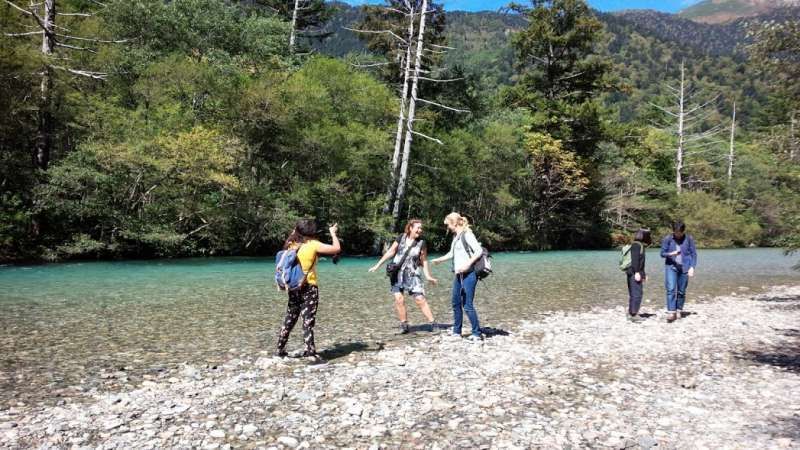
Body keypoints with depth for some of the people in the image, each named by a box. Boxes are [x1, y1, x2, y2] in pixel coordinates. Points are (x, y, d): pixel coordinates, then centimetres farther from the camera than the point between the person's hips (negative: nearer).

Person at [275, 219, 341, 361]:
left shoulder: (292, 245, 4)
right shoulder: (313, 245, -12)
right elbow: (337, 248, -12)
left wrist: (293, 234, 23)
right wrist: (333, 233, 1)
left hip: (294, 287, 6)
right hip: (309, 287, -6)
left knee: (290, 319, 17)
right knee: (308, 321, -2)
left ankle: (280, 350, 25)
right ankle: (310, 353, -4)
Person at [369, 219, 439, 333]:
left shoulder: (421, 243, -3)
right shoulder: (401, 238, 0)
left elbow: (424, 260, 3)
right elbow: (391, 252, 6)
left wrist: (428, 276, -6)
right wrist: (378, 265, 7)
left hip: (412, 274, -1)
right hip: (397, 273, 1)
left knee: (420, 299, -9)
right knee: (399, 299, -7)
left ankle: (432, 323, -2)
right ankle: (404, 324, 6)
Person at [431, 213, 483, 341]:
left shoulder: (467, 234, -10)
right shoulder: (456, 237, 16)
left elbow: (478, 251, -16)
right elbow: (452, 253, 29)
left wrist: (467, 264, -22)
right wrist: (439, 260, 34)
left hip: (468, 274, -9)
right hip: (458, 275, 9)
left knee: (467, 304, -8)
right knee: (456, 303, 12)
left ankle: (476, 333, 2)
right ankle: (456, 332, 23)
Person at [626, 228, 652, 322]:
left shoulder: (640, 245, 19)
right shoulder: (637, 245, -10)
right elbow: (634, 259, -18)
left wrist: (643, 274, 26)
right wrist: (637, 272, -22)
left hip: (637, 273, 10)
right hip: (635, 273, -10)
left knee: (632, 294, 11)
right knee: (637, 294, -12)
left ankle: (630, 314, 15)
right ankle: (634, 314, -13)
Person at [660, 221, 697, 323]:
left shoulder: (689, 239, -2)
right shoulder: (667, 239, -3)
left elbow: (694, 254, 3)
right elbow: (662, 253, 1)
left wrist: (692, 267, -6)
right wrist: (671, 253, -19)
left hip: (684, 268, 1)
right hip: (671, 267, -1)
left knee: (681, 291, 7)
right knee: (671, 289, -14)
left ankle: (679, 311, 23)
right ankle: (671, 312, -15)